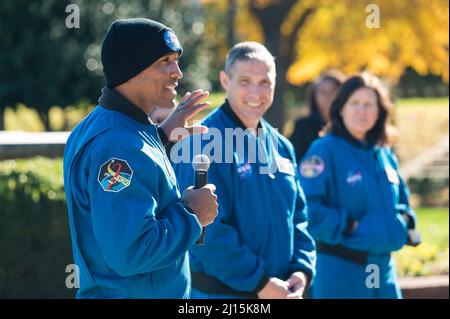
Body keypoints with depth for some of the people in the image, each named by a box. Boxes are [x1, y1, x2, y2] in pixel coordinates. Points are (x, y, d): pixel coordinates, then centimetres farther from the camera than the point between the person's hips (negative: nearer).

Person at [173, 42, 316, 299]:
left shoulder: (281, 147, 12)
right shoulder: (204, 144, -13)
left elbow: (298, 217, 15)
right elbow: (206, 229, -20)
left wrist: (302, 270, -2)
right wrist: (258, 281, -19)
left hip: (282, 292, 7)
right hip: (222, 291, -7)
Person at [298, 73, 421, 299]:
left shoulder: (385, 156, 13)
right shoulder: (325, 151, -9)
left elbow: (401, 202, 26)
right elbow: (307, 208, -19)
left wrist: (404, 224, 5)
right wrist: (348, 226, -17)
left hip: (383, 267, 7)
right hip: (340, 269, -7)